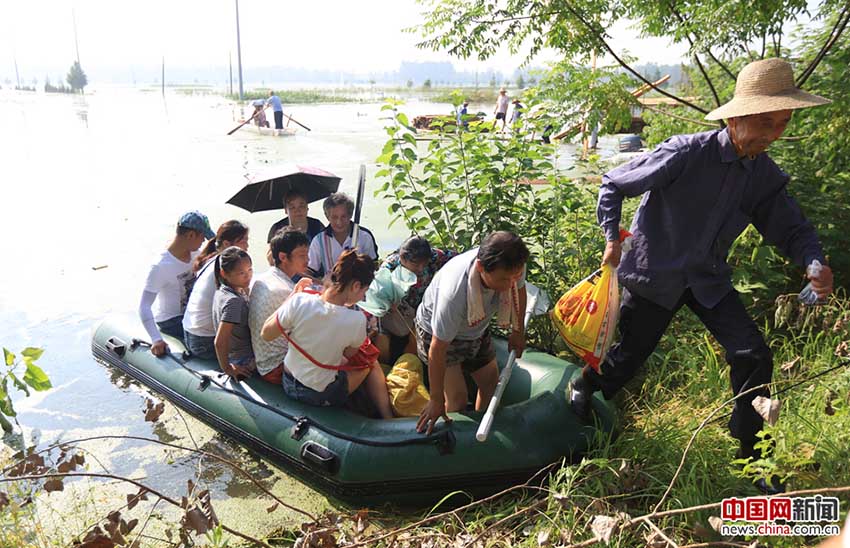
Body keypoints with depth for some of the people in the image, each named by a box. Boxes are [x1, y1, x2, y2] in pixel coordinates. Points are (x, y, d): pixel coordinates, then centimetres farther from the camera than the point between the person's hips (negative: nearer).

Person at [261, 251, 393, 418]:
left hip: (289, 384, 4)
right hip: (322, 396, -4)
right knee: (372, 363, 22)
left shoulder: (299, 301, -24)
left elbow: (266, 334, -8)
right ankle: (387, 419, 27)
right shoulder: (357, 320, -26)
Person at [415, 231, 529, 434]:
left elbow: (519, 289, -2)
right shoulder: (454, 293, -46)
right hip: (438, 331, -6)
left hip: (476, 329, 6)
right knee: (458, 398, -13)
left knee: (491, 384, 13)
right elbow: (438, 350, -34)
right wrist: (436, 401, -24)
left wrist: (518, 331, 6)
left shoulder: (512, 267, -30)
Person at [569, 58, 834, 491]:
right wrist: (613, 239, -14)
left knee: (753, 356, -1)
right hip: (655, 274, -5)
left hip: (708, 278, 5)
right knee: (631, 355, 8)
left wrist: (814, 263, -16)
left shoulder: (765, 175, -4)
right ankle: (583, 388, 42)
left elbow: (790, 228, 5)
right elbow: (613, 185, -14)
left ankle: (753, 451, 19)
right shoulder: (686, 154, -23)